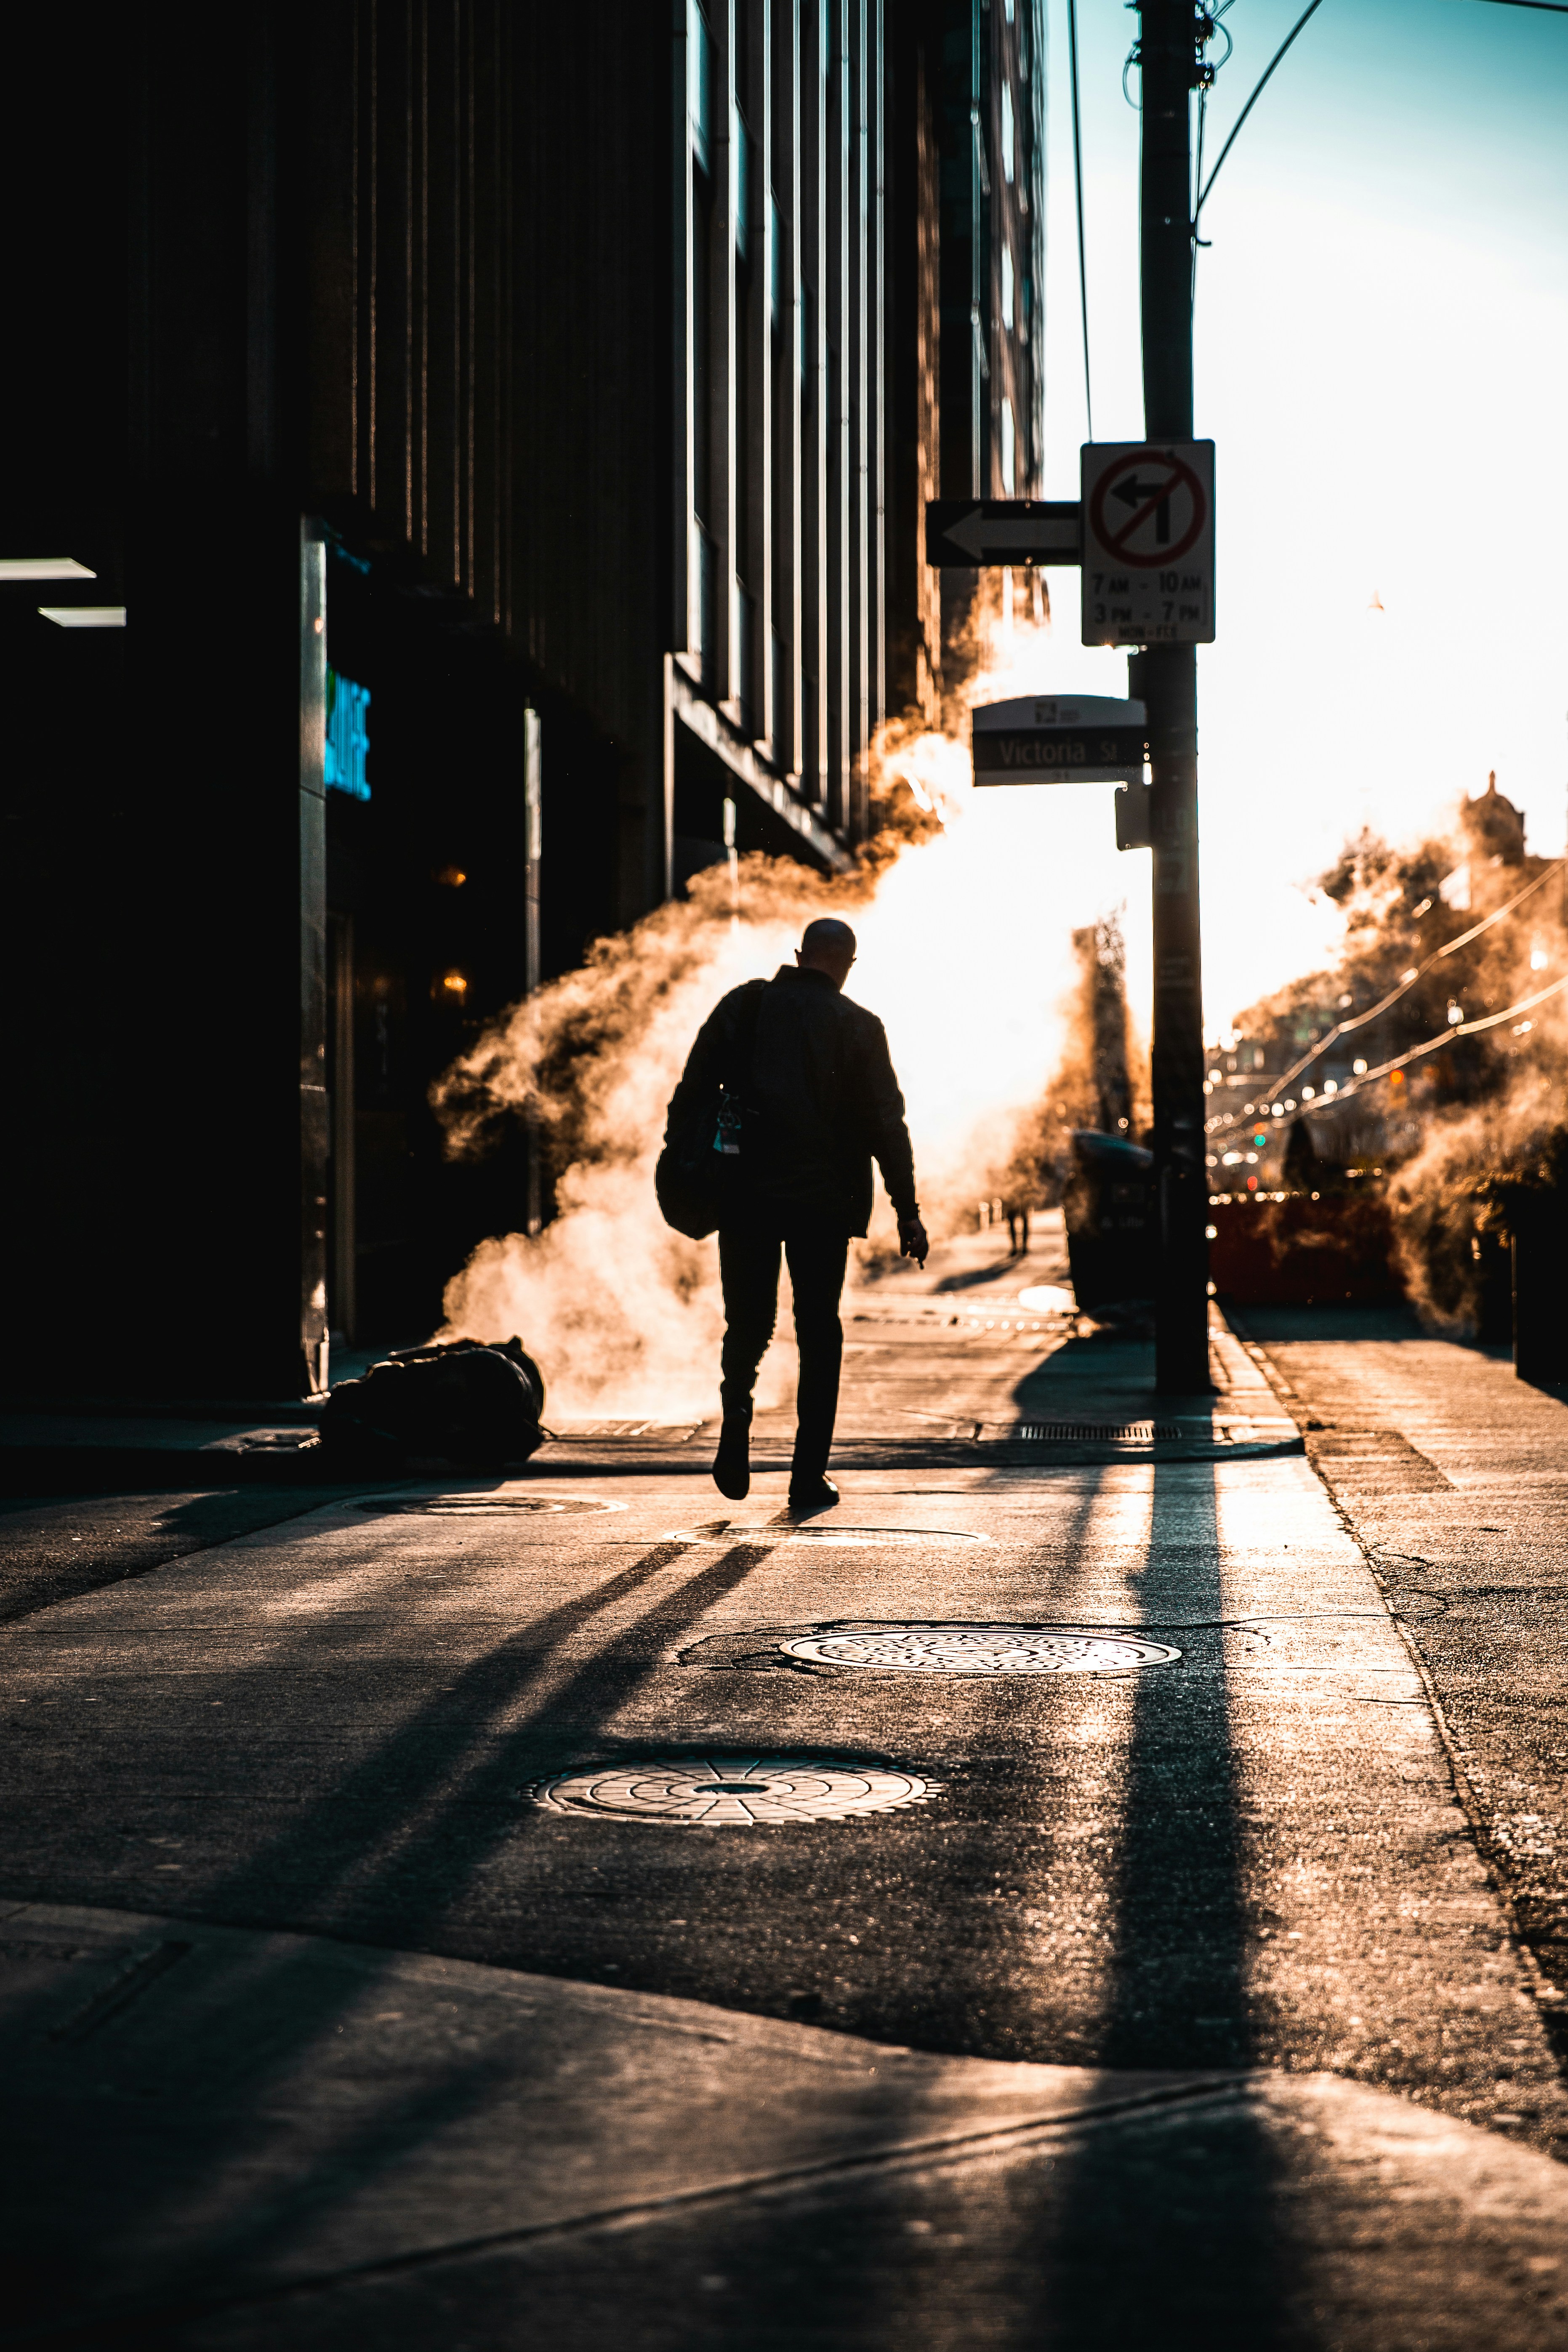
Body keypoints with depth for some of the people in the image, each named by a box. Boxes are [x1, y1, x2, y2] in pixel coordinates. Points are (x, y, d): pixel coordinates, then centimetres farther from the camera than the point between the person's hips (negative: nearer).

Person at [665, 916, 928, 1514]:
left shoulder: (744, 1005, 5)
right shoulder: (859, 1027, 2)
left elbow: (692, 1090, -1)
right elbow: (887, 1125, 0)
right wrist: (908, 1212, 2)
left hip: (746, 1191, 1)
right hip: (824, 1197, -1)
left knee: (748, 1321, 13)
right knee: (819, 1336, 9)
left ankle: (738, 1398, -19)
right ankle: (809, 1478, 5)